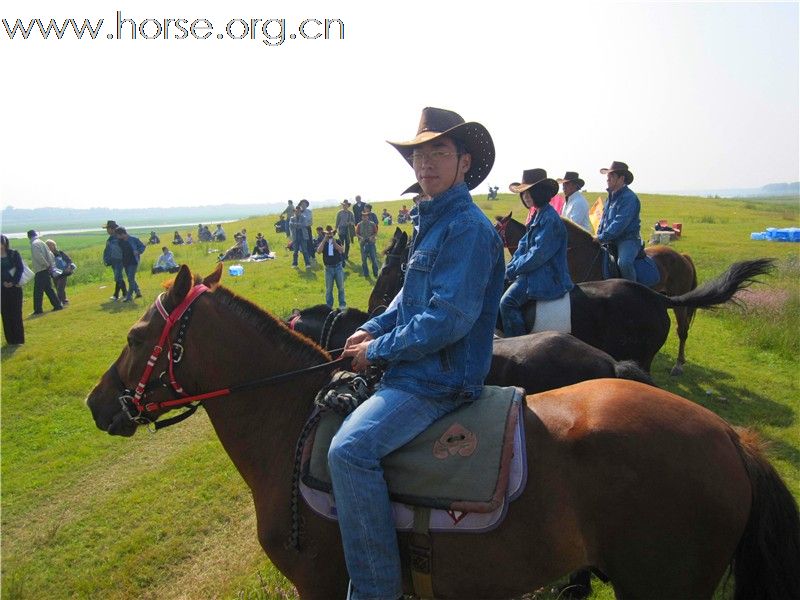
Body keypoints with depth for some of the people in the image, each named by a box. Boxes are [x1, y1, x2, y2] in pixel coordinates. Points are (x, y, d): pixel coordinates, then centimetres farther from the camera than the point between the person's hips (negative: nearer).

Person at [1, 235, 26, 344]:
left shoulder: (14, 254, -1)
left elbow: (20, 269, -4)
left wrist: (14, 282, -13)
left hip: (14, 286, -3)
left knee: (16, 312, 0)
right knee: (5, 313, 3)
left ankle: (18, 337, 7)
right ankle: (10, 339, 9)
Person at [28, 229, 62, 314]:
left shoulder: (34, 244, -11)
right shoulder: (42, 243, 13)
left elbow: (39, 256, -21)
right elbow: (50, 255, 12)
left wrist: (46, 265, -11)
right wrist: (51, 265, 8)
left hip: (40, 271, -8)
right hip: (46, 270, 8)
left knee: (38, 291, -2)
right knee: (49, 289, 14)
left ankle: (38, 310, 0)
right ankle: (57, 305, 14)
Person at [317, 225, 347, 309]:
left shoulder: (338, 241, 2)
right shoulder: (322, 243, 3)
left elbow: (341, 250, -15)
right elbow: (319, 251, -18)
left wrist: (334, 242, -21)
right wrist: (324, 240, -19)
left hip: (338, 267, 0)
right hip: (329, 268, 0)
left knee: (341, 287, 6)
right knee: (329, 288, 5)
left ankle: (342, 304, 15)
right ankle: (329, 306, 13)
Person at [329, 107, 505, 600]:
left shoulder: (468, 227, -17)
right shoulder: (434, 221, 13)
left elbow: (448, 318, -25)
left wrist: (379, 350, -15)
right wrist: (373, 329, 3)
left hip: (440, 379, -11)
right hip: (414, 368, 11)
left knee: (350, 449, -27)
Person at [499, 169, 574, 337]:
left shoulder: (550, 219, -19)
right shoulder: (538, 216, 13)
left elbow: (538, 255, -22)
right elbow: (524, 244, 14)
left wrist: (513, 270, -13)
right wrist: (510, 267, 1)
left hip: (548, 277, -10)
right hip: (535, 271, 10)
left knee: (508, 302, -19)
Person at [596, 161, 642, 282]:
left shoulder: (629, 197, -15)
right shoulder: (611, 196, 14)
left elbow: (620, 223, -23)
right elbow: (604, 218, 20)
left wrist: (602, 238, -24)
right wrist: (598, 236, 7)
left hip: (628, 239, -9)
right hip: (610, 241, 9)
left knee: (624, 262, -34)